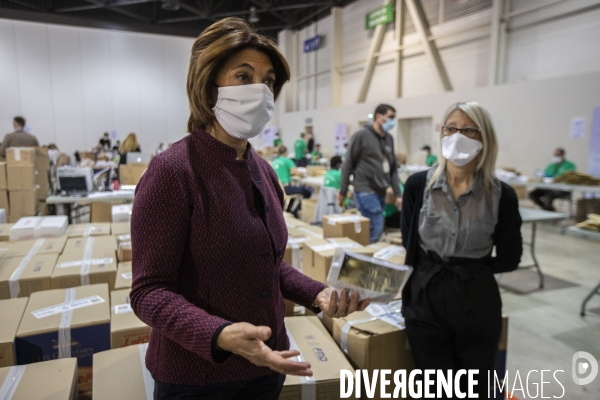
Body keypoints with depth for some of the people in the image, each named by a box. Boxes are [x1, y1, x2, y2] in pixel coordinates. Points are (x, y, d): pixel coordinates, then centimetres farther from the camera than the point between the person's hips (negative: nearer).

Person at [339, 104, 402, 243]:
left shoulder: (389, 139, 14)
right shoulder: (361, 135, -7)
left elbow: (393, 168, 16)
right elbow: (348, 164, -5)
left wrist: (398, 194, 11)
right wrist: (343, 191, -4)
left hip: (381, 191, 7)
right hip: (365, 191, -7)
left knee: (369, 228, 9)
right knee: (376, 227, -10)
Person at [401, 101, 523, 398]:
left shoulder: (501, 195, -8)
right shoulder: (418, 185, -8)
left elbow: (509, 258, 1)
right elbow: (408, 245, 0)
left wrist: (471, 269, -2)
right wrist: (433, 270, -2)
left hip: (477, 302, 1)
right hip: (425, 299, 0)